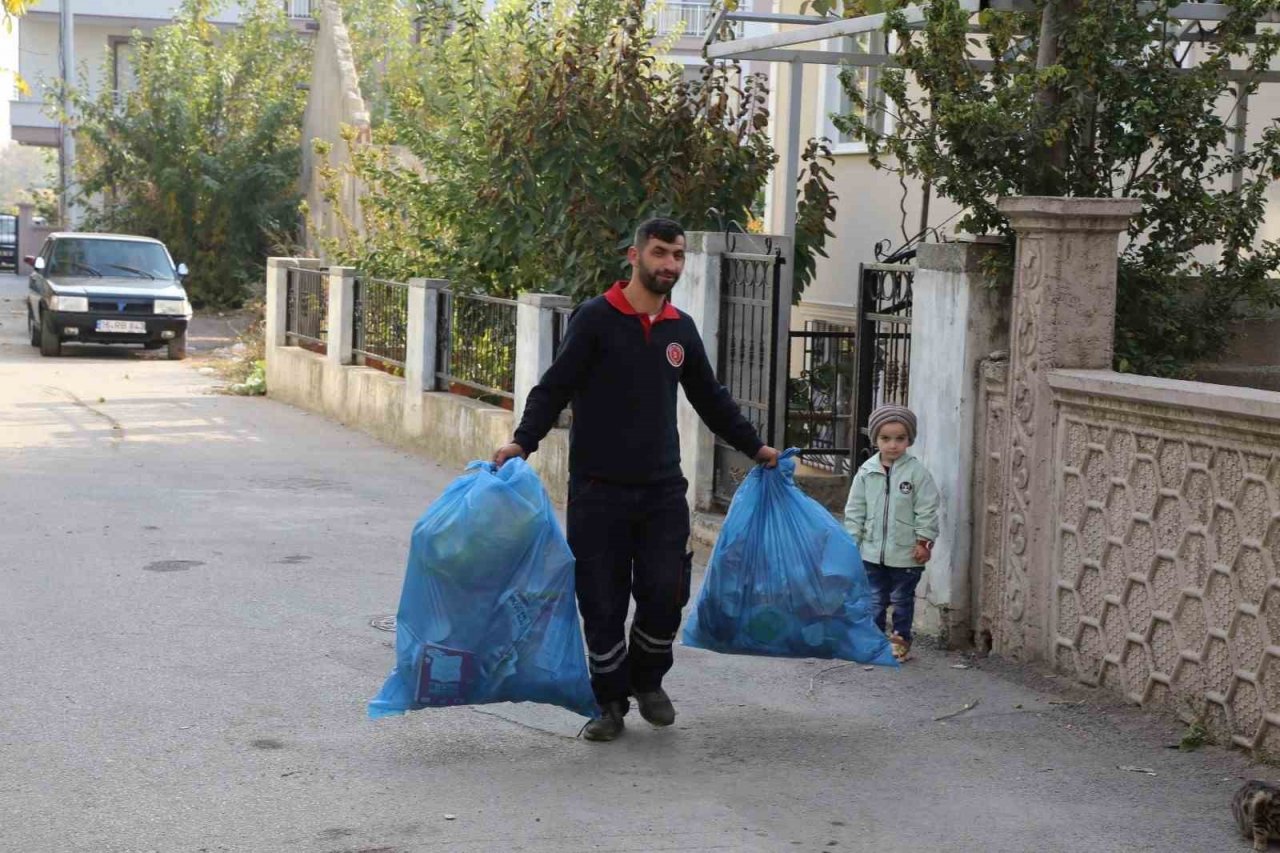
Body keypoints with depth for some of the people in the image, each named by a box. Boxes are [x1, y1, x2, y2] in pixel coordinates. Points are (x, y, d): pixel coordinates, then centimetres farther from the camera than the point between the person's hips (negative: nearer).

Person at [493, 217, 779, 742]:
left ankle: (648, 681, 24)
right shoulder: (595, 318, -3)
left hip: (662, 488, 4)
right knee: (602, 602, 1)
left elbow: (712, 399, 25)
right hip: (598, 488, -3)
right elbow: (555, 387, -6)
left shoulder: (681, 330, 12)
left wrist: (754, 447, 29)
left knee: (665, 595, -2)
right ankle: (610, 702, 18)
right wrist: (523, 441, -19)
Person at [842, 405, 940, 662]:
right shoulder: (867, 471, 0)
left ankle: (900, 639, 23)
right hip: (872, 551, 3)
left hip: (906, 553, -2)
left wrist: (924, 540, -10)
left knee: (902, 599, 10)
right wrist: (852, 540, 1)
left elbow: (926, 510, -7)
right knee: (875, 599, 11)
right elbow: (855, 510, 5)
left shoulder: (917, 471, -9)